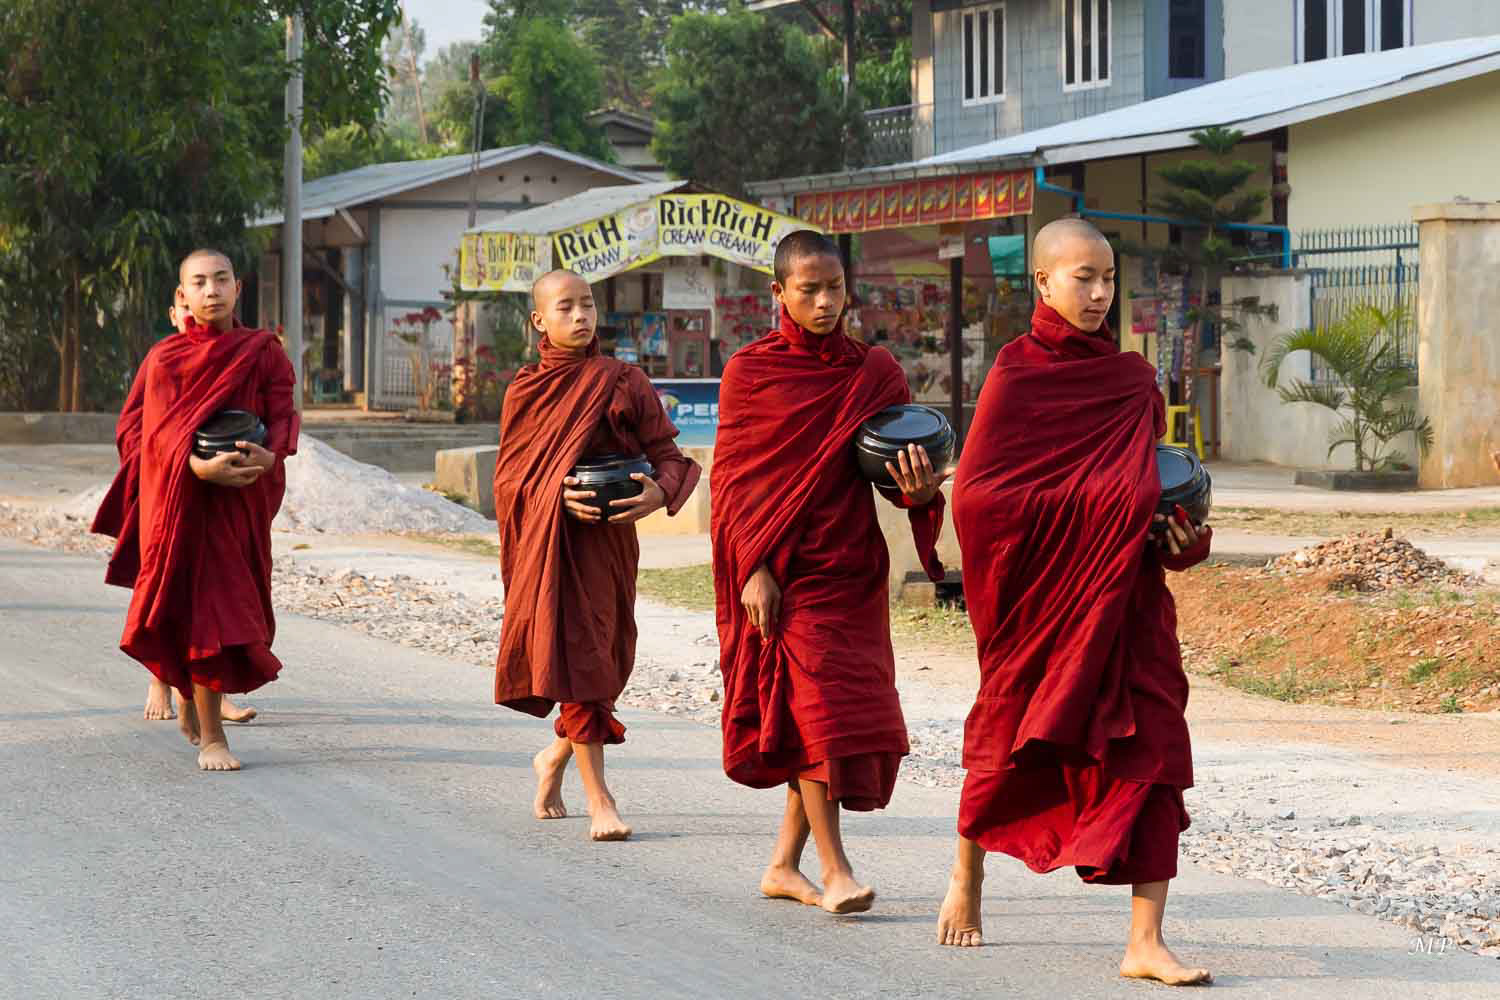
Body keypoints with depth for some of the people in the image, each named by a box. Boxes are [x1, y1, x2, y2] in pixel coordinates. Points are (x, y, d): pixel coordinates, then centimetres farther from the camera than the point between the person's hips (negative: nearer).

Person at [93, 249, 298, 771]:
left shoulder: (264, 353, 4)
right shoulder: (164, 358, -2)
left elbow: (283, 415, -4)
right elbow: (158, 429, -12)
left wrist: (269, 455, -26)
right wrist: (201, 467, -30)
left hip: (242, 498, 3)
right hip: (182, 497, -3)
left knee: (228, 605, 9)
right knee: (202, 609, -7)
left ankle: (191, 693, 39)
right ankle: (210, 736, 0)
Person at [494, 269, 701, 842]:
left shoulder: (622, 382, 3)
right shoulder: (526, 389, 6)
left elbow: (668, 454, -1)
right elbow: (508, 476, 3)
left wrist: (659, 494, -23)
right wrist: (560, 496, -16)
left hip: (607, 540, 1)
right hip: (546, 542, -1)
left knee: (602, 660, 5)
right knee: (575, 654, -9)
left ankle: (555, 759, 35)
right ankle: (599, 801, -8)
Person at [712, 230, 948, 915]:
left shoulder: (875, 372, 8)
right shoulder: (750, 372, -1)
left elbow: (899, 464, 6)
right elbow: (731, 479, -2)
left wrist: (916, 490, -19)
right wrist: (754, 569, -11)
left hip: (852, 568, 4)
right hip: (780, 571, -4)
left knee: (840, 717, 5)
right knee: (816, 706, -10)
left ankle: (783, 864, 18)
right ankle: (834, 871, -7)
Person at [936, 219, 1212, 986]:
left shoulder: (1133, 379, 8)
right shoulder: (1017, 373, -6)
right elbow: (976, 491, -13)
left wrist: (1180, 534, -6)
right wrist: (1086, 503, -18)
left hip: (1123, 597, 3)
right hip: (1041, 597, -3)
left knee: (1153, 744, -10)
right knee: (1010, 737, 12)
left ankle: (1146, 941, -11)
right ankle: (968, 871, 41)